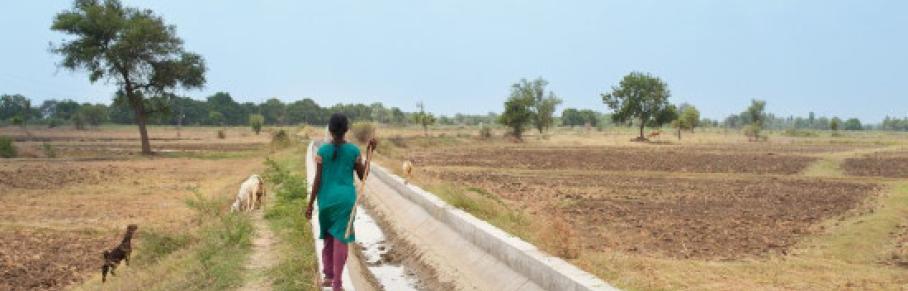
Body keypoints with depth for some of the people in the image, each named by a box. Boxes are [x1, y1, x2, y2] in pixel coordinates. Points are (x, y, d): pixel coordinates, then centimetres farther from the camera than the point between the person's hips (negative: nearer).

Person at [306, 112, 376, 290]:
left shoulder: (322, 151, -5)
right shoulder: (354, 150, -5)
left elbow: (318, 180, -6)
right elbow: (362, 176, 5)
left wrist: (310, 204, 2)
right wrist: (369, 152, 5)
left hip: (326, 199, 1)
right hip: (345, 199, -1)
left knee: (328, 236, 21)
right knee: (340, 240, 1)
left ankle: (328, 275, 18)